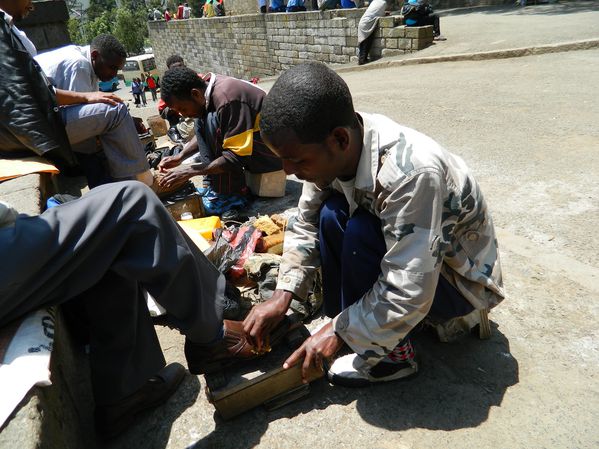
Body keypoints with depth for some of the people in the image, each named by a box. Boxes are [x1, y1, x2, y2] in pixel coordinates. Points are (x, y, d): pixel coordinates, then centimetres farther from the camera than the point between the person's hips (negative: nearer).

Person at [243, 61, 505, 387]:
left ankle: (393, 354, -9)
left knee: (360, 233, -30)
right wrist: (283, 295, -14)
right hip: (400, 255, 6)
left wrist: (338, 331, -23)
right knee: (331, 215, -13)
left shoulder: (411, 173, -38)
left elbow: (409, 293, -35)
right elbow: (306, 223, -4)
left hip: (460, 279, -6)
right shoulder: (334, 151, -16)